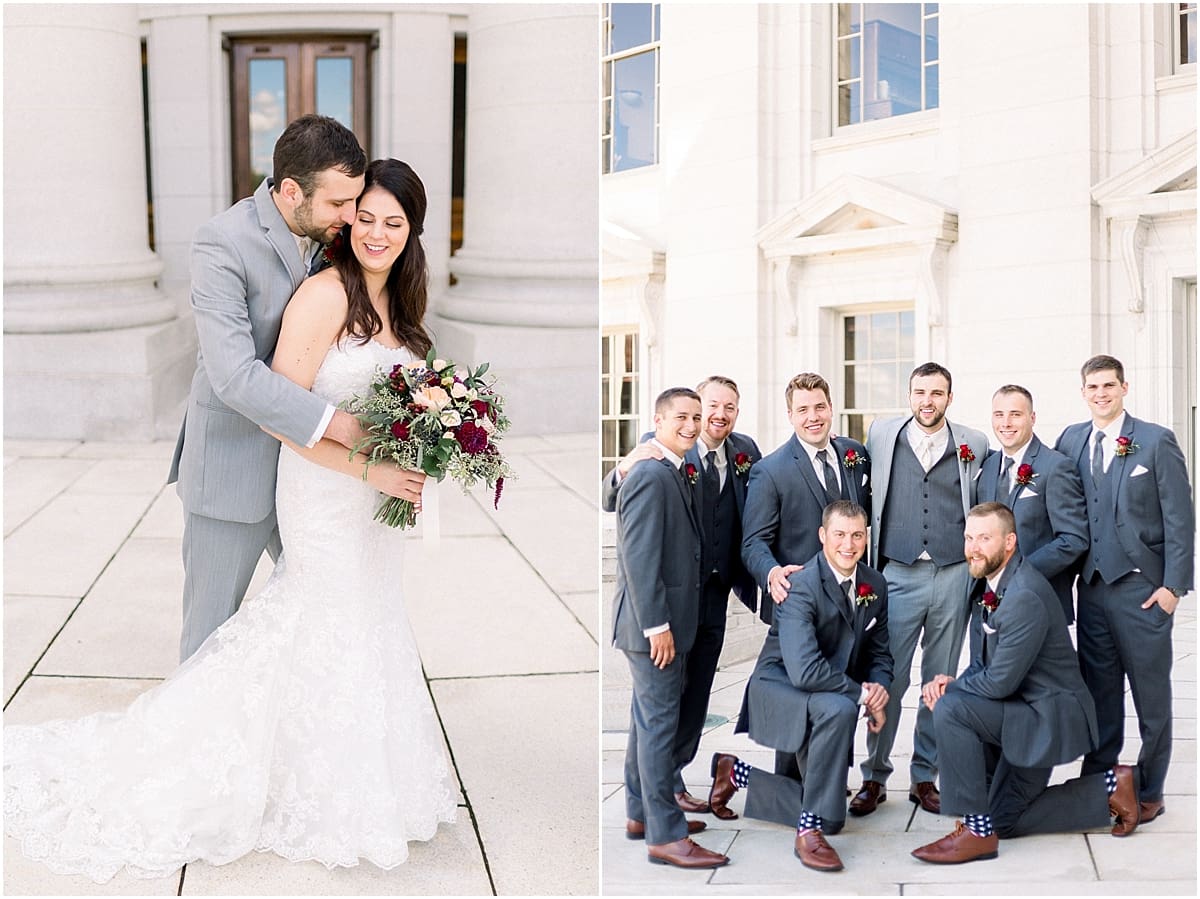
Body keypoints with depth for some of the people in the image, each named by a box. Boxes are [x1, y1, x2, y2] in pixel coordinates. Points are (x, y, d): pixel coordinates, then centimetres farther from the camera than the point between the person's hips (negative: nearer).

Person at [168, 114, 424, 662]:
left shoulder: (330, 235, -2)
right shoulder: (222, 244, -21)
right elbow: (235, 375, -30)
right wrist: (341, 427, -33)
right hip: (234, 468, -6)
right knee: (211, 626, 11)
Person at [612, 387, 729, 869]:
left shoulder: (676, 473, 14)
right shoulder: (650, 477, -18)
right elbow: (640, 558, -22)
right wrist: (657, 625, -22)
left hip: (665, 621, 10)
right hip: (654, 623, -10)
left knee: (649, 720, 17)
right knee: (659, 724, -4)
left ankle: (641, 814, 29)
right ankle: (665, 835, 3)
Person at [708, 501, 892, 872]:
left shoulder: (875, 586, 0)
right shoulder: (802, 586, -23)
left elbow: (879, 653, 11)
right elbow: (804, 671, -32)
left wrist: (880, 688, -11)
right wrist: (862, 692, -23)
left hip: (828, 701, 7)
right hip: (780, 690, -7)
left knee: (830, 817, 5)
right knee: (839, 709, -40)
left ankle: (739, 772, 27)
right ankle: (809, 830, -25)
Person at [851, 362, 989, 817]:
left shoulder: (973, 444, 6)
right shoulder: (881, 433, 6)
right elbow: (869, 494, 14)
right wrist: (869, 567, 11)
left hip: (953, 575, 1)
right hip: (898, 575, -1)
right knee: (887, 680, 0)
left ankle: (925, 776, 20)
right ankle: (874, 777, 12)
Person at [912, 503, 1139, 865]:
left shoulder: (1025, 597, -27)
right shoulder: (988, 585, 3)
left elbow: (1000, 682, -27)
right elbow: (982, 665, 9)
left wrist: (948, 689, -11)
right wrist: (951, 683, -12)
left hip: (1049, 714, -10)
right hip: (1025, 711, 10)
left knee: (950, 709, -28)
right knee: (1004, 822, 17)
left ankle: (977, 829, -17)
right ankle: (1109, 786, 25)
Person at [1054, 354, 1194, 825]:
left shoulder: (1156, 441, -4)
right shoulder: (1071, 441, 8)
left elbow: (1179, 519, -6)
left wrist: (1173, 584, -10)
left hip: (1141, 587, -4)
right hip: (1092, 586, 4)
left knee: (1151, 694, 4)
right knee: (1098, 691, 12)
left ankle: (1149, 791, 16)